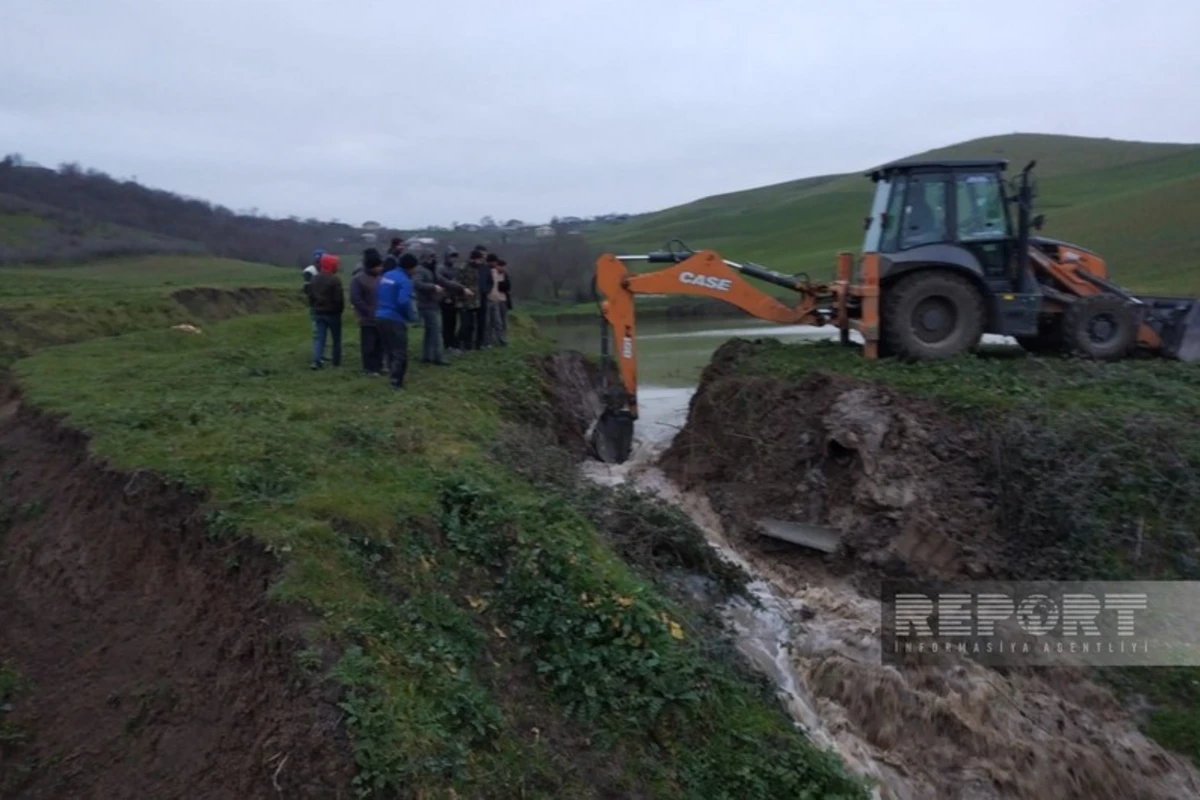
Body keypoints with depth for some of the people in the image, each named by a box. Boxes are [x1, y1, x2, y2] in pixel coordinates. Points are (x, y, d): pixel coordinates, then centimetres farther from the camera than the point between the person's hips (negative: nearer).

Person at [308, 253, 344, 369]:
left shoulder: (314, 279, 7)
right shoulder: (335, 280, -16)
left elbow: (310, 296, 10)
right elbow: (339, 298, -17)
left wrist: (314, 308, 17)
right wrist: (340, 309, 0)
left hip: (319, 313, 5)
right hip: (333, 313, -5)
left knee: (319, 337, 1)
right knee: (336, 338, 10)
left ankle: (316, 360, -14)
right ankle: (337, 361, 17)